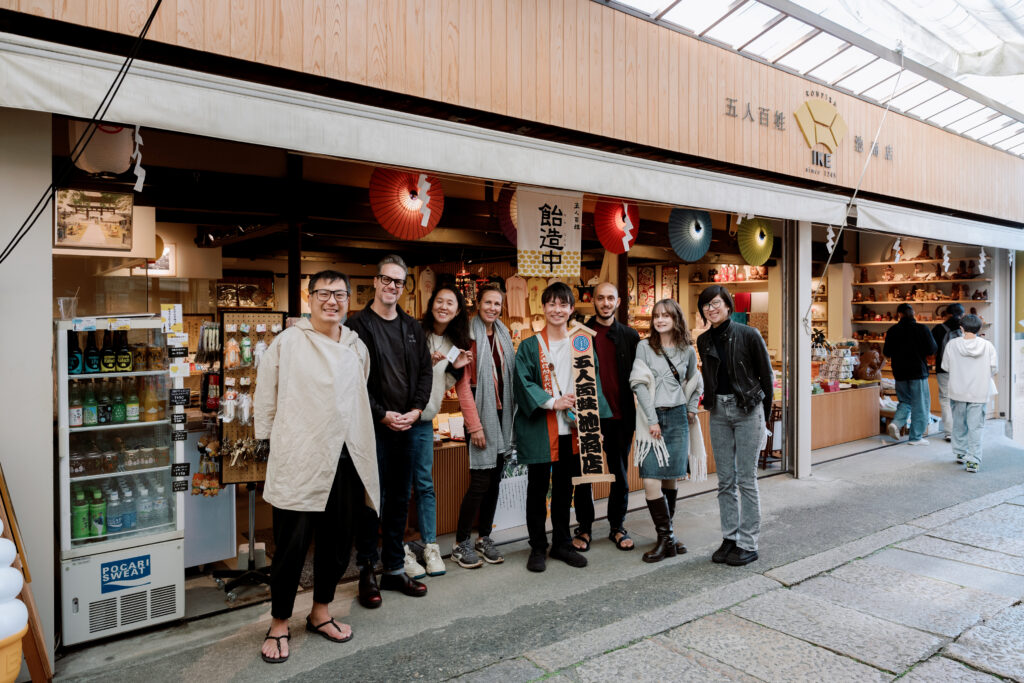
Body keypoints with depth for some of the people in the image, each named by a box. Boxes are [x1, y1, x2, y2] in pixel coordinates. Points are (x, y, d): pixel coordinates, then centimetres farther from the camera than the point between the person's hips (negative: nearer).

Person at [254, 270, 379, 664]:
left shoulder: (358, 348, 12)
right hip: (299, 462, -5)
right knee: (292, 545, 2)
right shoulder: (287, 342, -2)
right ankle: (279, 624, 24)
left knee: (338, 542, 14)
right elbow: (265, 398, 2)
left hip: (346, 461, 5)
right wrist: (269, 442, 2)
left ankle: (320, 613, 35)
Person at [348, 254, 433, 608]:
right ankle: (366, 572, 15)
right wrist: (383, 415, -14)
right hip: (375, 426, -5)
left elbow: (425, 371, 10)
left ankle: (394, 569, 24)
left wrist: (416, 410, -4)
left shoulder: (413, 327, 12)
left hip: (408, 425, 5)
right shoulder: (360, 325, -4)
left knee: (400, 499, 12)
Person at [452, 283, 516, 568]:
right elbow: (463, 384, -13)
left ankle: (484, 538, 23)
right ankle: (461, 544, 8)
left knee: (495, 480, 10)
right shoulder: (470, 336, -8)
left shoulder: (503, 336, 12)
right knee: (480, 482, -6)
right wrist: (475, 425, -16)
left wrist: (510, 416, 9)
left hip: (501, 415, 7)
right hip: (481, 414, -7)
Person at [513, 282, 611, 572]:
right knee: (538, 488, 5)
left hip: (571, 428, 3)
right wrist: (552, 402, -18)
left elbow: (593, 382, 6)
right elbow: (522, 383, -9)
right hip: (539, 429, -3)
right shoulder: (530, 346, -1)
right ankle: (537, 548, 19)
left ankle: (562, 543, 27)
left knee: (564, 488, 13)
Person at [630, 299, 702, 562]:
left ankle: (666, 535, 19)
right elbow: (639, 385, -7)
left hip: (677, 417, 2)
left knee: (671, 478, 6)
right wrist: (652, 419, -12)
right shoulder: (644, 347, 0)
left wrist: (692, 409, 11)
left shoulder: (688, 350, 8)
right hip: (652, 417, -2)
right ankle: (667, 538, 0)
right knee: (651, 480, -10)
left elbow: (694, 383, 24)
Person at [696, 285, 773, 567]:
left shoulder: (748, 334, -7)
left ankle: (748, 544, 9)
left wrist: (764, 415, 0)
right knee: (725, 480, 9)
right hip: (719, 411, 5)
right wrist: (711, 403, 13)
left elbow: (766, 375, -1)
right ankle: (729, 538, 20)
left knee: (746, 479, -1)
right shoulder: (703, 341, 8)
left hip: (747, 409, -5)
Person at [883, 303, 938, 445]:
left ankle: (896, 422, -7)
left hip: (900, 373, 3)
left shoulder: (893, 330, -1)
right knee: (920, 405, 5)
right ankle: (916, 437, 7)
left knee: (905, 401, 18)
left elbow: (886, 353, 3)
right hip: (918, 372, -3)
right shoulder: (922, 329, -9)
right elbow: (932, 349, -7)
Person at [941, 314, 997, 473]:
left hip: (958, 391, 1)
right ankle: (973, 460, 0)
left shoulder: (952, 344, -8)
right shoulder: (987, 345, -9)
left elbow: (946, 366, 1)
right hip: (979, 393, -1)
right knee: (976, 426, 4)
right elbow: (994, 368, -3)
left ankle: (961, 453, 29)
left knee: (959, 424, 17)